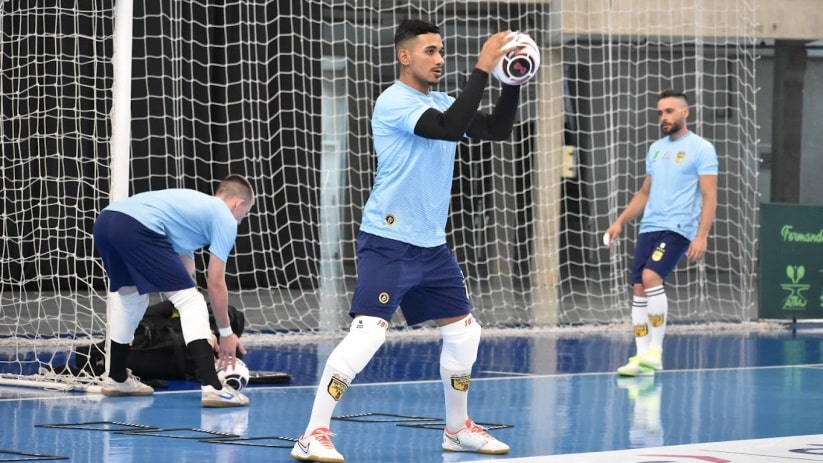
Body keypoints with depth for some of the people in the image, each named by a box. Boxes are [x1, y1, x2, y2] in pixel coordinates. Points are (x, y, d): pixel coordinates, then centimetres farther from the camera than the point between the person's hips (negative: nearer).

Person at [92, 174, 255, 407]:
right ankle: (211, 387, -13)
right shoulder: (226, 219, 13)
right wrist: (226, 333, 21)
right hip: (137, 228, -9)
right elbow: (215, 283, 10)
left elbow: (184, 274, 38)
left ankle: (116, 378, 40)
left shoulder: (196, 205, 37)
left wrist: (205, 334, 39)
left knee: (132, 300, 31)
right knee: (192, 302, -3)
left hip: (104, 221, 9)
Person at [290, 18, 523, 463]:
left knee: (464, 330, 13)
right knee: (368, 331, -20)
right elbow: (449, 128, -28)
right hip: (387, 242, -9)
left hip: (431, 244, 9)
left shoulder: (441, 104, 12)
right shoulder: (394, 102, -14)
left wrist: (512, 81, -2)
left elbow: (497, 129, 11)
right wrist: (482, 68, -26)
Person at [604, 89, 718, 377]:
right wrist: (620, 222, 14)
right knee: (639, 288, 0)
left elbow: (709, 196, -9)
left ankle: (655, 351, -16)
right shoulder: (656, 149, 17)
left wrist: (702, 236, -18)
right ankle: (642, 358, 5)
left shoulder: (701, 149, -4)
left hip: (678, 228, -7)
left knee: (651, 277, -24)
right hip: (648, 227, 7)